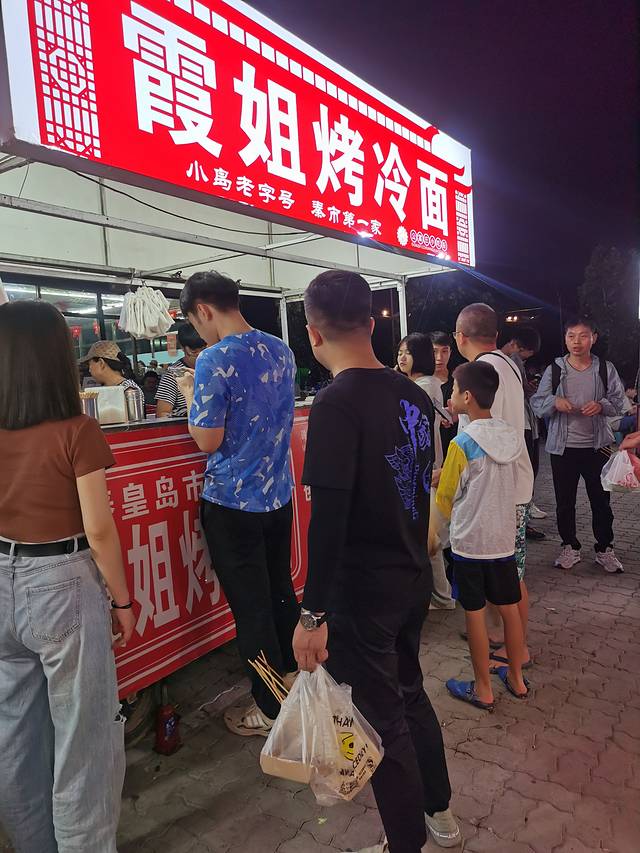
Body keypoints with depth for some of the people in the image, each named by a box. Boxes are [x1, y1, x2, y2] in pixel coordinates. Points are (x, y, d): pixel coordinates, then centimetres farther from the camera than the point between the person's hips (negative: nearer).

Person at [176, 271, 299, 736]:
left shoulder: (215, 360, -18)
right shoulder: (282, 351, 4)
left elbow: (208, 440, -17)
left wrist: (190, 393, -1)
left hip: (233, 502, -7)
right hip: (278, 494, 7)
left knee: (252, 609, 6)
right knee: (282, 593, 21)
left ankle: (270, 709, 22)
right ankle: (297, 680, 38)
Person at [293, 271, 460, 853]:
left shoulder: (336, 403, -22)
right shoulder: (414, 396, 1)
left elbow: (329, 517, -25)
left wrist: (313, 613, -18)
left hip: (362, 592, -7)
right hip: (415, 579, 8)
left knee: (384, 718, 11)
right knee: (410, 692, 26)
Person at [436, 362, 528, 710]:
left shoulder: (462, 443, -19)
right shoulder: (512, 436, -1)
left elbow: (445, 498, -9)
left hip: (469, 542, -6)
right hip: (504, 538, 6)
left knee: (474, 614, 8)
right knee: (509, 609, 18)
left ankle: (483, 689, 22)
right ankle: (516, 678, 34)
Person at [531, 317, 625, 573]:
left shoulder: (606, 369, 2)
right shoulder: (554, 370, 0)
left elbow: (618, 401, 5)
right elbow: (537, 403, 1)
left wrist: (601, 405, -16)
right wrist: (555, 402, -19)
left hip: (597, 446, 0)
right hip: (563, 446, 0)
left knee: (601, 500, 9)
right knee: (564, 501, 9)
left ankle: (605, 549, 25)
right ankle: (569, 547, 26)